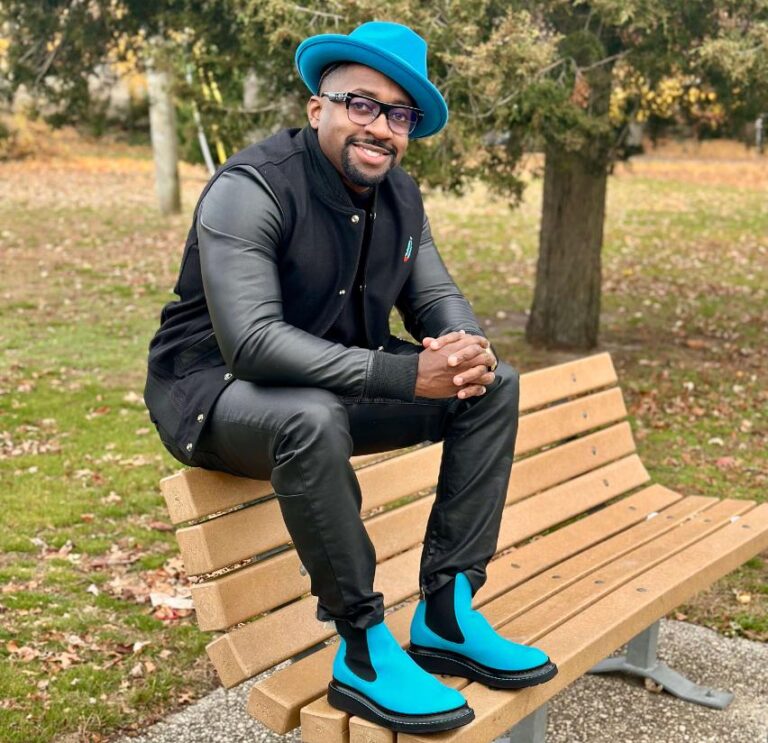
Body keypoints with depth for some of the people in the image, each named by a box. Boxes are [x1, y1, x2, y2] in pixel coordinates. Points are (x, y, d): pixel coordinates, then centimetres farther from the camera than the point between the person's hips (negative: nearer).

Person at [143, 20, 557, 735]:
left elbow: (437, 297, 6)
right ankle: (364, 652, -22)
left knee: (494, 385, -3)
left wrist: (467, 346, -20)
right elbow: (251, 342, -33)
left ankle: (446, 613, -6)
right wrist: (404, 374, -38)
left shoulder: (399, 195, 1)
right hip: (213, 389, -7)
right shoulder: (250, 188, -22)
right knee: (313, 416, -40)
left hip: (338, 384, 8)